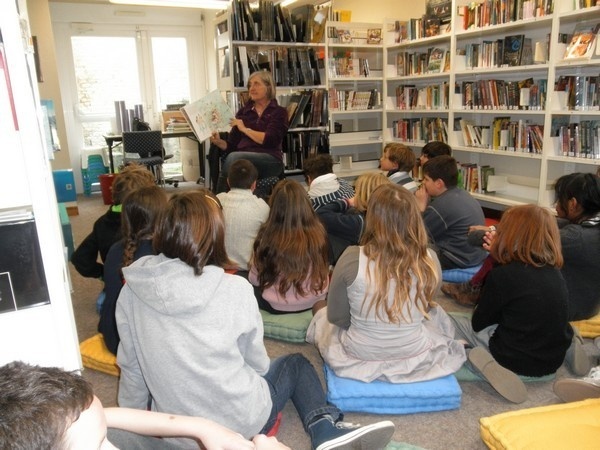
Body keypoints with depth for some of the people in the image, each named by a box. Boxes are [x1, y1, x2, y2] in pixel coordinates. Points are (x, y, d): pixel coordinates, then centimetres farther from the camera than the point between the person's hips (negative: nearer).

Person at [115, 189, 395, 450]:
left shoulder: (132, 290, -12)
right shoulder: (235, 289, -21)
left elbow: (130, 367, 0)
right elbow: (257, 362, -6)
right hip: (241, 421, -3)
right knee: (296, 364, 23)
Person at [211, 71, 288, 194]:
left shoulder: (279, 112, 9)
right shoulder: (243, 112, 20)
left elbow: (269, 140, -8)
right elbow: (232, 145, 15)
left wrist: (245, 129, -3)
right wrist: (218, 142, -5)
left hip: (270, 160, -3)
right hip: (242, 156, 4)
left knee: (234, 158, -31)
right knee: (233, 158, -32)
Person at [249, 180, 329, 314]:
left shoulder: (267, 237, -21)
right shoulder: (318, 233, -14)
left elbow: (254, 279, -6)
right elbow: (323, 272, 4)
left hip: (278, 306, -3)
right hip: (315, 302, 4)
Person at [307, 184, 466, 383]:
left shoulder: (352, 258, -25)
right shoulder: (429, 259, -17)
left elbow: (336, 317, -11)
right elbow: (425, 308, 2)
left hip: (358, 357, -1)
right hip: (416, 358, 2)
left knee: (322, 316, 31)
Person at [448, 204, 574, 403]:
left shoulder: (502, 275, -20)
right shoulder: (555, 273, -1)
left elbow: (478, 324, -7)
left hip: (517, 360, -7)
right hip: (553, 360, 7)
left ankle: (486, 362, -11)